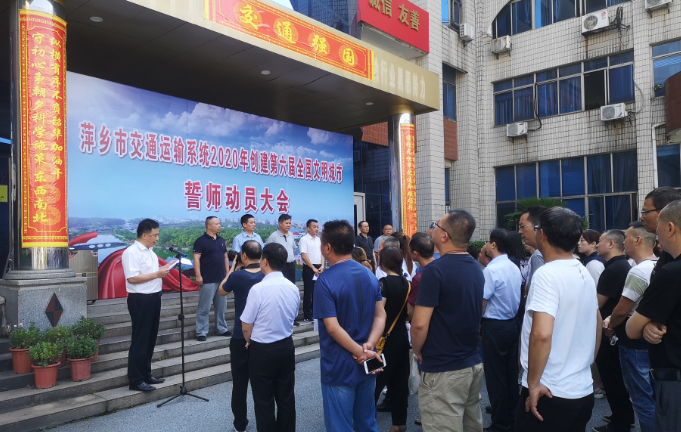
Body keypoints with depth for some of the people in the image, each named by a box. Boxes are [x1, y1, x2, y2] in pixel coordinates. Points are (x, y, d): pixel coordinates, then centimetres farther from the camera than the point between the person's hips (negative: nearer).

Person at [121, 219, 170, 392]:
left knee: (150, 339, 16)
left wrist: (164, 268, 6)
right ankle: (136, 380, 8)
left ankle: (146, 374, 28)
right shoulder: (132, 252, -16)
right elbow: (132, 278, -24)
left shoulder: (150, 252, 14)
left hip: (153, 298, 9)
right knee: (140, 340, -2)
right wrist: (157, 274, -19)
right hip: (140, 300, -9)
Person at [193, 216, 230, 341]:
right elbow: (196, 259, -12)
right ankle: (201, 332, 7)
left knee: (221, 307, 13)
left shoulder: (221, 240, 12)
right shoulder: (201, 241, -8)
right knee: (204, 308, 0)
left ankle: (222, 329, 23)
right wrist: (198, 276, -17)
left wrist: (227, 273, 12)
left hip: (222, 279, 6)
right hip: (207, 280, -6)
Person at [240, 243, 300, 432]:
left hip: (262, 351, -5)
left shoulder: (258, 289, -21)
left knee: (264, 401, 11)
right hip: (286, 347, 5)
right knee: (286, 397, 18)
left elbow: (246, 326, -13)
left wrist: (250, 341, 7)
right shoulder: (293, 288, -3)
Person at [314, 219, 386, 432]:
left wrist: (360, 352, -16)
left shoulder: (325, 281, -18)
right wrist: (368, 346, -11)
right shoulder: (369, 275, 3)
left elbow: (332, 327, -23)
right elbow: (381, 315, 1)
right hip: (367, 365, 7)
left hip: (339, 367, -6)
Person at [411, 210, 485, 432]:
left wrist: (417, 351, -3)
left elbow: (420, 324, -21)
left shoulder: (435, 270, -20)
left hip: (443, 370, -8)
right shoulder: (476, 268, 7)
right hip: (473, 363, 8)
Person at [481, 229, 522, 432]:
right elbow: (514, 298, 13)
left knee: (495, 376, 2)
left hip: (494, 326, -8)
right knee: (511, 374, 15)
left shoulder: (491, 270, -19)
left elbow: (482, 302, -17)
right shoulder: (515, 268, 6)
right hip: (512, 323, 8)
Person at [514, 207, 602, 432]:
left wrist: (533, 383, -20)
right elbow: (597, 326, 18)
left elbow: (541, 334, -30)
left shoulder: (547, 274, -19)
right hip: (583, 391, 8)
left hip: (550, 393, -8)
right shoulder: (584, 273, 8)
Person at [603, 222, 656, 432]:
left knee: (642, 399, 3)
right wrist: (612, 319, 4)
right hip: (651, 340, 9)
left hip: (635, 343, -9)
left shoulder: (638, 271, -23)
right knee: (650, 397, 19)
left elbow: (622, 310, -19)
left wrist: (609, 326, 0)